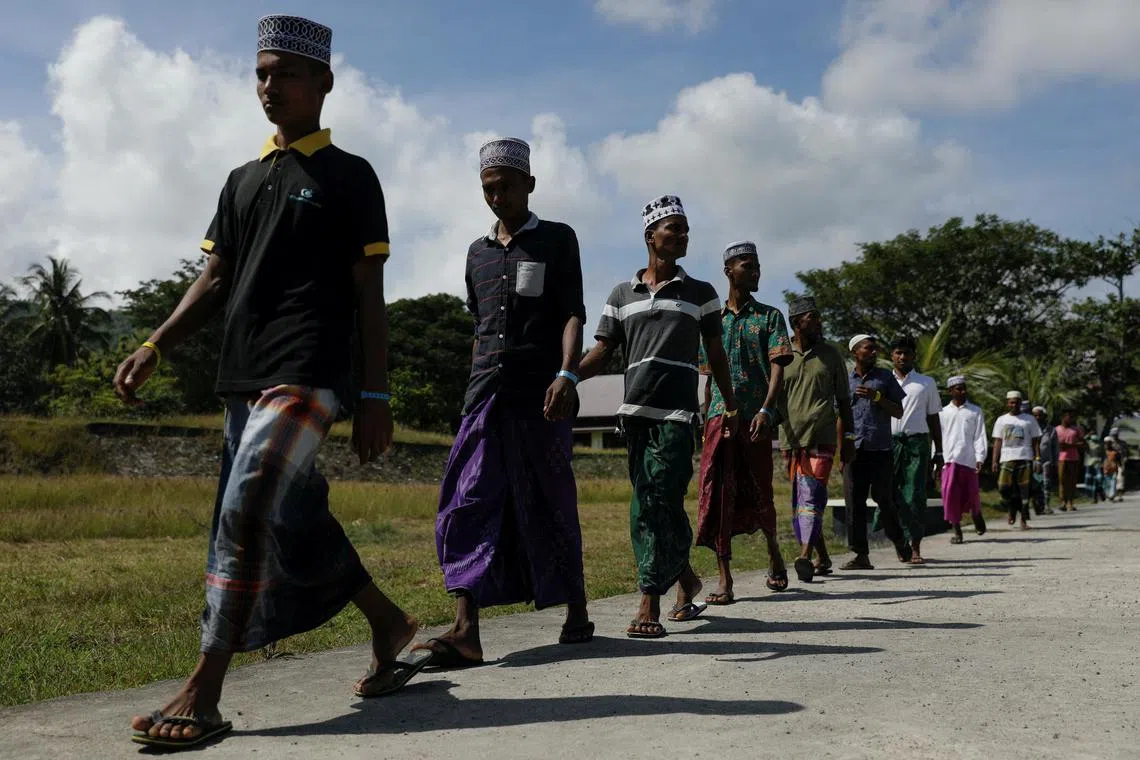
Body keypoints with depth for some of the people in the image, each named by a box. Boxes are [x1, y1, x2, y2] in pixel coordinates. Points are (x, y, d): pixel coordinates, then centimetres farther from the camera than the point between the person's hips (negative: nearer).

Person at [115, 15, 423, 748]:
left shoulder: (350, 176, 3)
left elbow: (369, 295, -2)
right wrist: (155, 347, 2)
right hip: (244, 377, 7)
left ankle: (204, 693, -16)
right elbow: (216, 281, 16)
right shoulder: (243, 180, 19)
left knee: (245, 511, -19)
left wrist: (377, 396, -8)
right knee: (295, 521, 12)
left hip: (308, 374, -7)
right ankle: (388, 623, 32)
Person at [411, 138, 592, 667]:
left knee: (551, 505, 3)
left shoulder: (557, 240, 6)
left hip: (539, 398, -4)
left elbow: (573, 314, -4)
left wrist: (567, 375, -20)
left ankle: (576, 612, 21)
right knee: (466, 506, -10)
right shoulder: (478, 252, 20)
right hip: (485, 397, 4)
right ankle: (465, 631, -15)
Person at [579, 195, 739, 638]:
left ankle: (650, 604, -11)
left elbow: (715, 353, 15)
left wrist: (731, 406, 12)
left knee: (660, 503, -11)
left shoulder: (700, 294, 12)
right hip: (636, 412, 3)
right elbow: (601, 353, 11)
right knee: (648, 505, 6)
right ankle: (685, 577, 25)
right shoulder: (622, 295, 15)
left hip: (677, 414, -3)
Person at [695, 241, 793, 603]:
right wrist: (705, 419, 13)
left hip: (756, 416, -1)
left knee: (759, 494, 7)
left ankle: (773, 551, 35)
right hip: (720, 414, 2)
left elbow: (778, 367, -3)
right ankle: (724, 578, -5)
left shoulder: (769, 316, 7)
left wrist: (766, 410, -18)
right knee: (718, 494, -7)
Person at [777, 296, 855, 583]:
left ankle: (805, 556, -24)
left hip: (821, 436, -2)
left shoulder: (830, 355, 10)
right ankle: (823, 558, 19)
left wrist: (848, 438, 10)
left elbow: (843, 400, 14)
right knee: (798, 501, 6)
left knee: (812, 495, -16)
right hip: (790, 438, 2)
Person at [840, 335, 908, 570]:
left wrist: (876, 397, -9)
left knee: (884, 498, 1)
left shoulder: (885, 377, 9)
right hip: (854, 448, 2)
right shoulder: (845, 381, 13)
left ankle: (899, 540, 26)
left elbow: (899, 412, 6)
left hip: (880, 448, -1)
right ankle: (861, 555, -1)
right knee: (854, 501, -4)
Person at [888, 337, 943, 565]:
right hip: (889, 442, 1)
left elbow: (933, 417, 16)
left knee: (915, 496, -8)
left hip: (917, 442, -1)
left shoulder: (927, 383, 15)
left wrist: (938, 450, 11)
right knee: (889, 494, -2)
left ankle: (915, 547, -7)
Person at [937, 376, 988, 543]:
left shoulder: (975, 411, 7)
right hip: (949, 459, 1)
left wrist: (980, 458, -8)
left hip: (969, 459, -1)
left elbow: (980, 436, 2)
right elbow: (938, 437, 12)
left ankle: (977, 515, 36)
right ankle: (957, 531, 2)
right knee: (951, 495, -7)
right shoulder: (943, 412, 11)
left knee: (971, 494, 3)